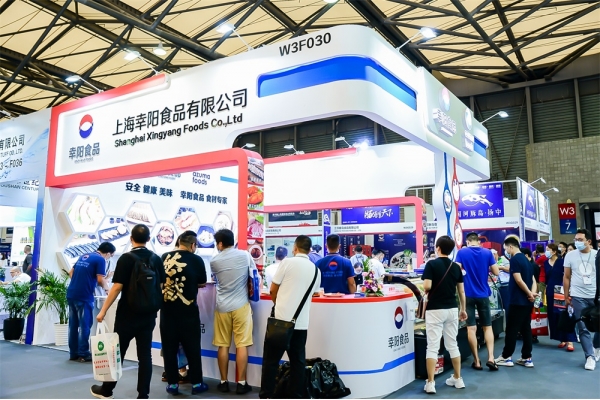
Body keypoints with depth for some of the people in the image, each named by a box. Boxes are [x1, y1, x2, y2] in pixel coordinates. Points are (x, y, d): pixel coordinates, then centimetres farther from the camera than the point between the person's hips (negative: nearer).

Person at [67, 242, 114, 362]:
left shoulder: (83, 256, 16)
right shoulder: (100, 260, -8)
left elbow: (71, 272, 22)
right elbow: (100, 280, -13)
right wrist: (107, 288, 5)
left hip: (71, 294, 8)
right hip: (84, 296, -8)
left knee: (73, 325, 12)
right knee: (84, 325, 0)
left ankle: (73, 353, 19)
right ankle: (83, 354, 4)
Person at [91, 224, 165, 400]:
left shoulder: (126, 258, -11)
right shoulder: (156, 259, 3)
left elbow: (117, 287, -15)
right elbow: (160, 286, 8)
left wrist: (103, 311, -8)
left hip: (128, 314, -3)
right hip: (149, 314, 4)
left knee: (117, 352, 11)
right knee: (145, 354, 6)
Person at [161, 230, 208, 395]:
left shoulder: (165, 257, 2)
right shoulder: (196, 260, -7)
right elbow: (202, 284, 5)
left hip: (167, 309, 3)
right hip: (187, 310, -3)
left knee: (169, 348, 12)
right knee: (192, 347, 9)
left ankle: (172, 384, 18)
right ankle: (196, 383, 17)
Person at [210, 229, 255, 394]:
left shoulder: (214, 261, 0)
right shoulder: (245, 255, -2)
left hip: (222, 307, 1)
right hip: (241, 306, -1)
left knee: (223, 345, 9)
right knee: (242, 345, 2)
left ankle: (224, 382, 15)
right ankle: (241, 383, 5)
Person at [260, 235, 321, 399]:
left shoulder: (288, 262, -6)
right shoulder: (316, 270, 7)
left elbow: (273, 290, -1)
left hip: (281, 318, -4)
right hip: (301, 322, 4)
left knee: (271, 359, 7)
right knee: (298, 361, 11)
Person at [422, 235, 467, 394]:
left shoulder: (431, 264, -10)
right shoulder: (456, 267, 5)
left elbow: (427, 286, -18)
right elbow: (461, 291, 8)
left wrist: (426, 293, 5)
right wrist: (463, 309, 19)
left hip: (435, 309, -5)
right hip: (452, 309, 5)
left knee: (432, 347, -2)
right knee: (452, 345, 17)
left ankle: (430, 383, -1)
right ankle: (458, 379, 25)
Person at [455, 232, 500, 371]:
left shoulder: (461, 252, -5)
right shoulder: (487, 253, 0)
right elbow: (496, 272, 1)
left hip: (468, 294, -1)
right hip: (483, 294, 2)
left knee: (471, 328, 3)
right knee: (487, 327, 12)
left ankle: (477, 361, 5)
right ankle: (491, 358, 1)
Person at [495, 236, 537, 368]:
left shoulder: (514, 259, -13)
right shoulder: (526, 260, 16)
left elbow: (518, 280, -19)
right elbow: (533, 280, 12)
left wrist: (529, 293, -8)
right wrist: (532, 294, -3)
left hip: (518, 301, -9)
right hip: (527, 302, 9)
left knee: (512, 329, -1)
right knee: (526, 329, 10)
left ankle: (506, 357, 7)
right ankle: (527, 358, 13)